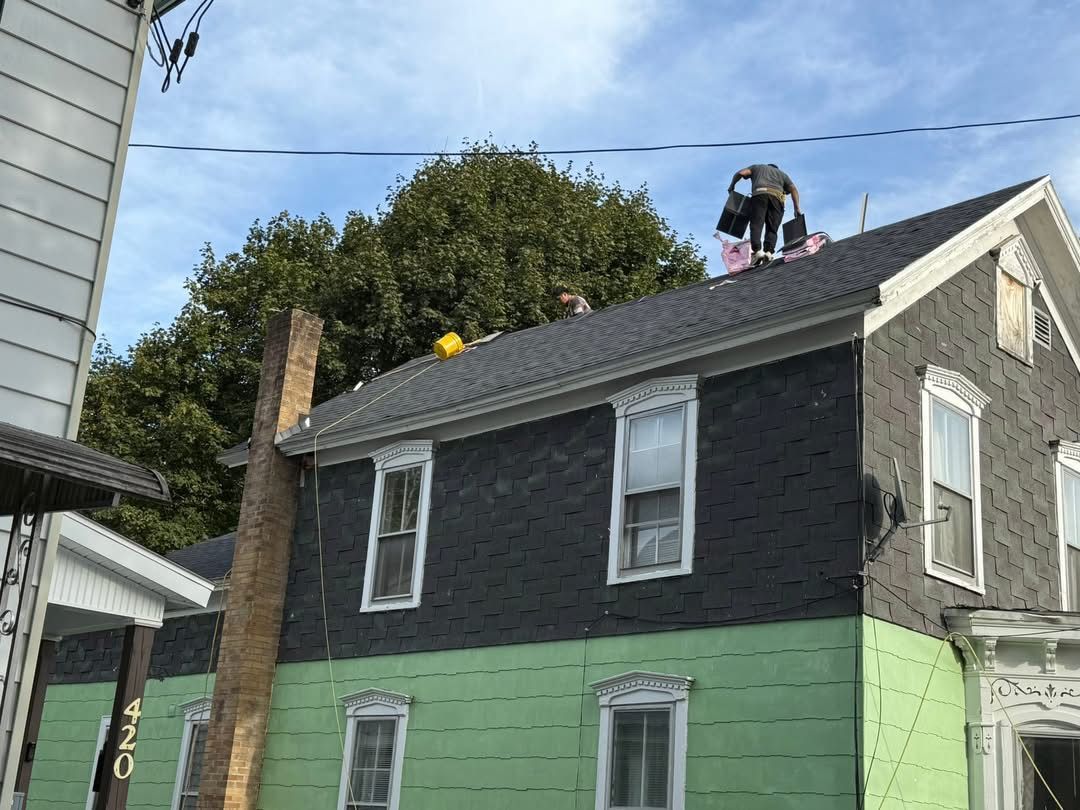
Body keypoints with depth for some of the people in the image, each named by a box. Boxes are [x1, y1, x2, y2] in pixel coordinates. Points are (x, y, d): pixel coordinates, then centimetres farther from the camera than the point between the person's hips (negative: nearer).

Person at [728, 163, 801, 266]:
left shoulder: (757, 167, 34)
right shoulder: (782, 174, 37)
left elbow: (741, 173, 16)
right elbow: (793, 189, 23)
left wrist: (732, 185, 28)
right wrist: (797, 208, 17)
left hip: (759, 194, -2)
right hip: (777, 196, 2)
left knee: (756, 225, -12)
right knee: (772, 229, 1)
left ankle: (757, 250, -34)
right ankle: (768, 252, -24)